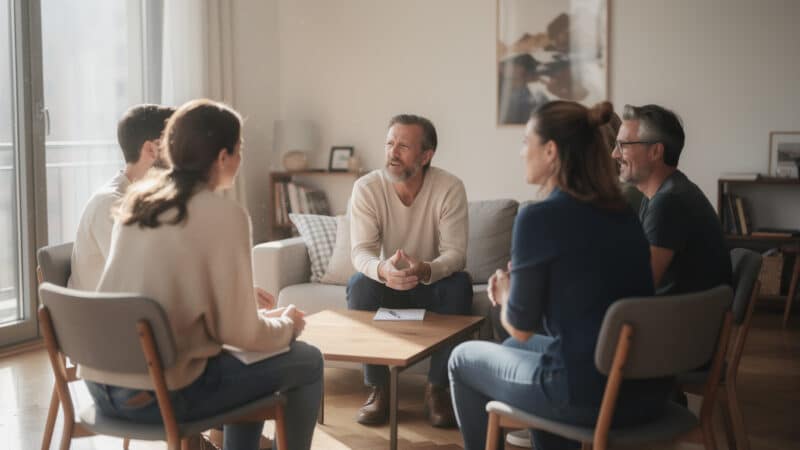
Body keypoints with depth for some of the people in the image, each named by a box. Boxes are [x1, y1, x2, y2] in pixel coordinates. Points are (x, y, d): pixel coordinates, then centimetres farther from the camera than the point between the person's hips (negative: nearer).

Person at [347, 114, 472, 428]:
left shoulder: (450, 188, -18)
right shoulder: (366, 188, -15)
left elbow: (455, 253, -24)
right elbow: (360, 251, -23)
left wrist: (426, 270, -48)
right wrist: (382, 269, -49)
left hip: (432, 284, 0)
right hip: (386, 283, 1)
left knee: (460, 284, -32)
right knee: (359, 284, -31)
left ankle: (437, 389, -18)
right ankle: (378, 388, -16)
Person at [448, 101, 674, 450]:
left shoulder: (539, 218, -14)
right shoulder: (622, 213, 7)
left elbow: (519, 328, -6)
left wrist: (505, 294, 14)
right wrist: (519, 281, 16)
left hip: (588, 396, -7)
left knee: (463, 359, 18)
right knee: (514, 350, 32)